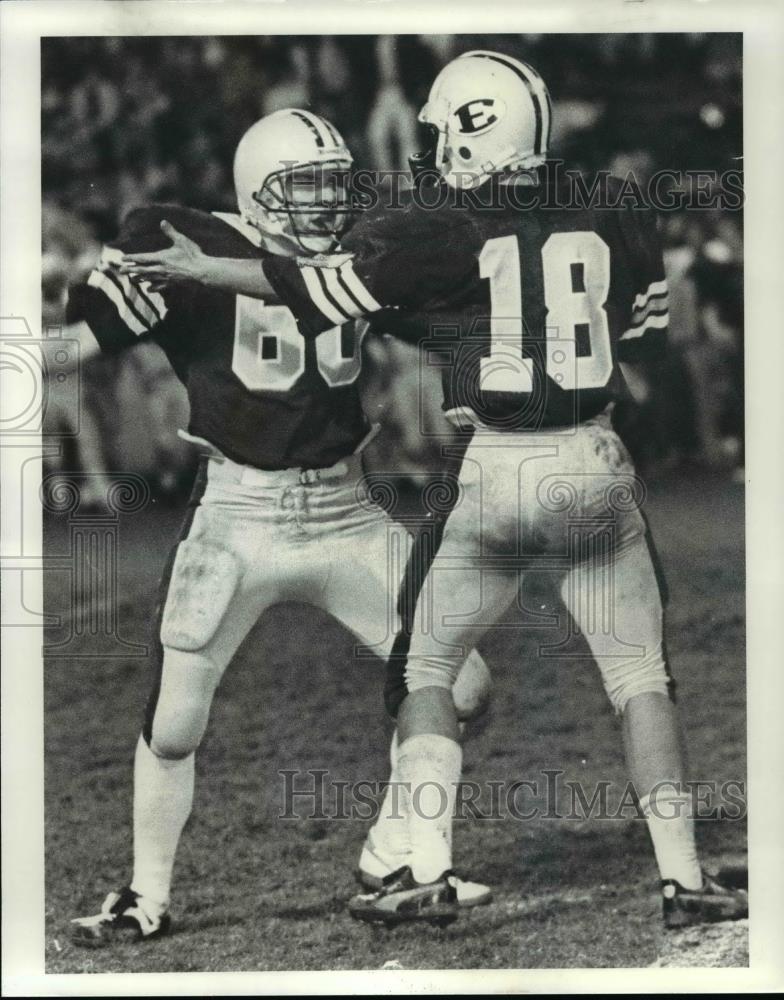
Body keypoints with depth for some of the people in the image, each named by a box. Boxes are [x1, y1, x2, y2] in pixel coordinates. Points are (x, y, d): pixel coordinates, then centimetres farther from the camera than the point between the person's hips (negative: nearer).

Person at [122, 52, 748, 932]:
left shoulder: (445, 232, -7)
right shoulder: (614, 215, 4)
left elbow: (318, 288, -3)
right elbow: (646, 331, 17)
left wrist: (199, 269, 7)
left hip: (487, 472, -2)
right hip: (593, 467, 3)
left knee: (425, 669, 14)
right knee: (640, 677, 11)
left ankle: (429, 873, 7)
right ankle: (683, 878, 7)